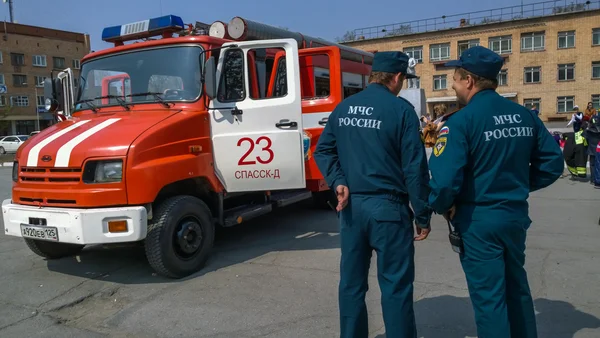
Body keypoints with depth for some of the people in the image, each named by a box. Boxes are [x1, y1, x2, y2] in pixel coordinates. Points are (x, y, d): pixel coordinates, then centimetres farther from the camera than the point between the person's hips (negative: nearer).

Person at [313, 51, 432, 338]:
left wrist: (338, 181, -1)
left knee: (351, 282, 15)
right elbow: (415, 169, -10)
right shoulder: (401, 109, -9)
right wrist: (423, 215, -4)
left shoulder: (343, 107, 9)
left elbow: (323, 150, 9)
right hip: (388, 207, -5)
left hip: (351, 206, 6)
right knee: (396, 285, 5)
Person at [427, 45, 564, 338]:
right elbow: (552, 162, 6)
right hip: (516, 214, 7)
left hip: (478, 219, -6)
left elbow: (444, 178, -26)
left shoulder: (461, 121, -19)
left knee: (488, 295, 8)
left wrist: (441, 206, -7)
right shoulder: (525, 115, 1)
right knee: (516, 286, 24)